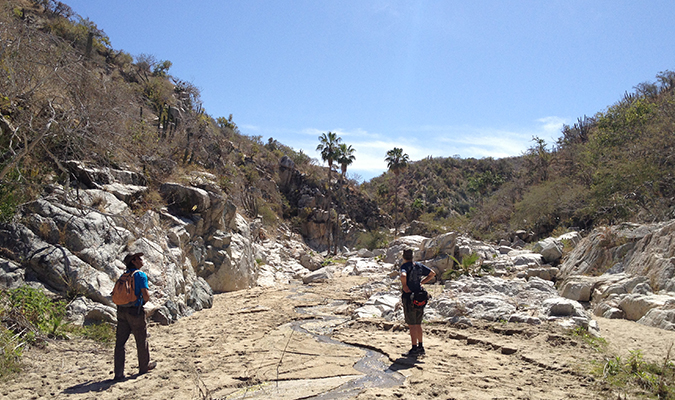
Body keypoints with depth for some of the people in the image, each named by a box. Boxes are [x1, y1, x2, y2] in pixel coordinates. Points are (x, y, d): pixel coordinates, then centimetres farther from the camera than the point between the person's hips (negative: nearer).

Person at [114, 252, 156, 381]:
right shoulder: (141, 275, -10)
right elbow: (146, 295, -18)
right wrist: (145, 300, 5)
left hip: (122, 310, 6)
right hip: (135, 311, -6)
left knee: (120, 342, 6)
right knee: (141, 340, 12)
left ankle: (118, 374, 6)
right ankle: (144, 366, 28)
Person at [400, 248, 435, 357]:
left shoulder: (404, 266, -11)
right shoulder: (419, 265, 8)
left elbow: (403, 276, -33)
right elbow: (432, 273, 15)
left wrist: (404, 286, -16)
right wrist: (421, 282, 14)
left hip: (409, 298, -7)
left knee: (412, 325, -1)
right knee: (418, 324, 16)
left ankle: (414, 349, 2)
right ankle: (420, 347, 22)